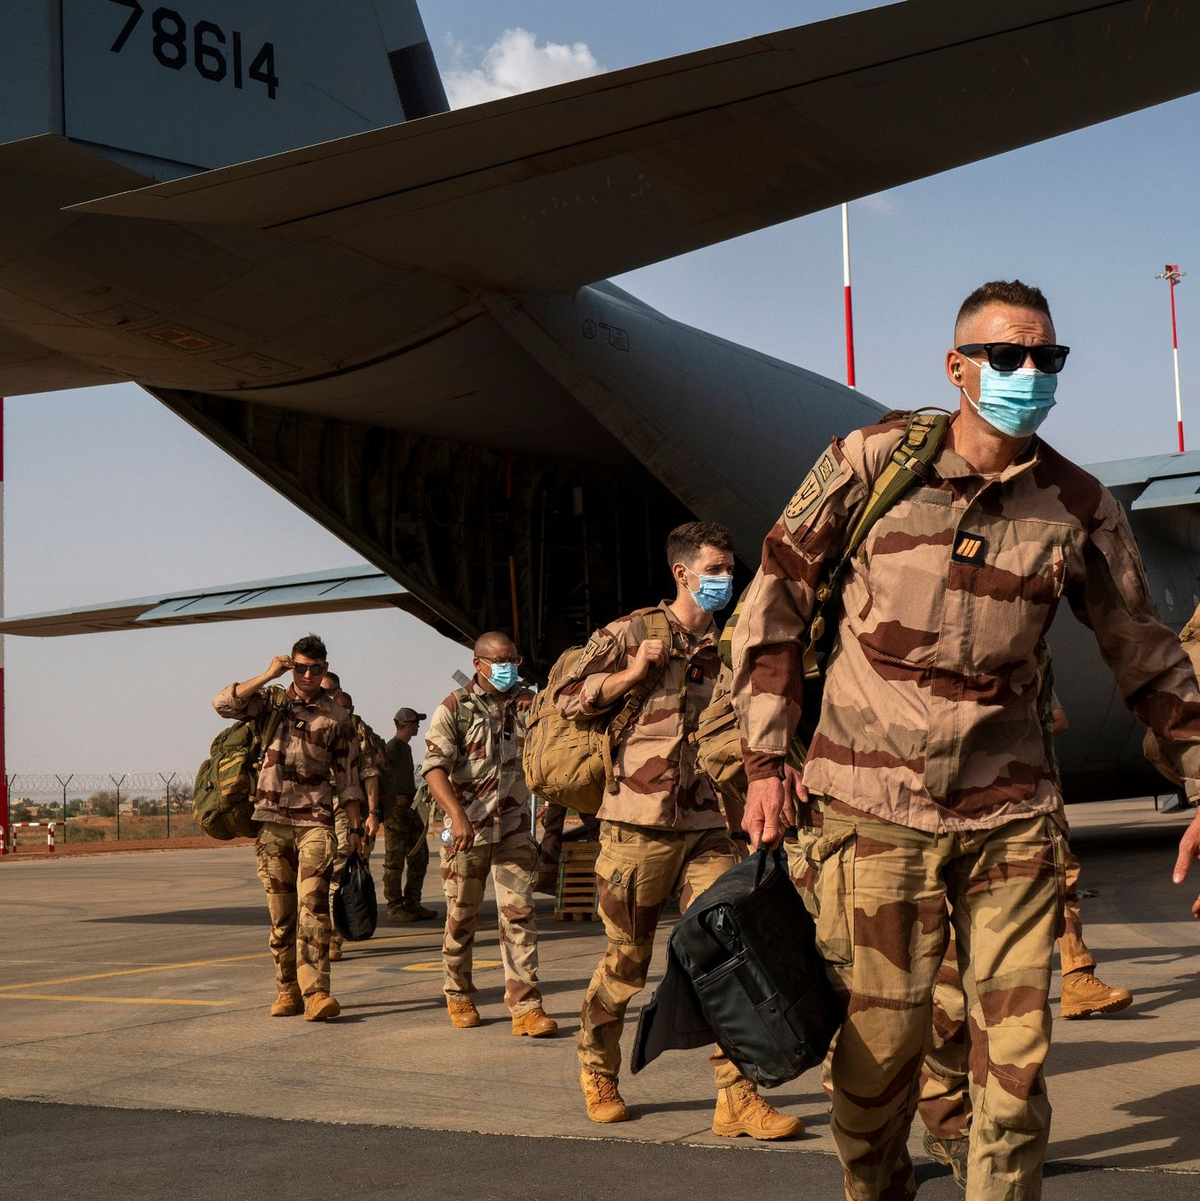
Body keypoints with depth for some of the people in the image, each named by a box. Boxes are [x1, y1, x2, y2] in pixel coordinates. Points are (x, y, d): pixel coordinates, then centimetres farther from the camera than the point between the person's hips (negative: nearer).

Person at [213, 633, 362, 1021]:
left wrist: (355, 827, 5)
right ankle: (288, 989, 14)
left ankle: (315, 992, -19)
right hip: (272, 821, 1)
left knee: (313, 904, -14)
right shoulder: (270, 701, 8)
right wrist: (268, 675, -9)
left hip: (316, 821, -1)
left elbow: (347, 776, 9)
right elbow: (223, 703, -8)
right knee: (281, 911, 5)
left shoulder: (336, 715, 7)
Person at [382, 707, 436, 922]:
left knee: (419, 858, 10)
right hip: (395, 810, -10)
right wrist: (396, 798, -21)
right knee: (394, 861, -5)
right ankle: (395, 907, -1)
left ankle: (412, 904, 16)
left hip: (410, 810, 10)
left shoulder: (406, 747, 20)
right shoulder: (392, 747, -9)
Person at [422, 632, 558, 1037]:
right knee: (462, 917, 9)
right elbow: (435, 768, -14)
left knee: (519, 913, -7)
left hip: (514, 829, 2)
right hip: (466, 829, -2)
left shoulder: (525, 705, 9)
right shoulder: (454, 708, -4)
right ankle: (458, 997, 27)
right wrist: (457, 815, -29)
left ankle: (525, 1007, -8)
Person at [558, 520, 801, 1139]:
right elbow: (568, 699, 0)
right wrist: (634, 672, -11)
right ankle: (596, 1068, 30)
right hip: (639, 821, -4)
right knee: (627, 964, 7)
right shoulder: (631, 633, 0)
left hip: (707, 825, 4)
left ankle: (736, 1097, -7)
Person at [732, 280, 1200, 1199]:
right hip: (876, 807, -2)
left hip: (1011, 814, 2)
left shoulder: (1078, 505, 2)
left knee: (1016, 1054, 2)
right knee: (880, 1044, 4)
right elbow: (775, 600, 3)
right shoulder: (870, 462, -3)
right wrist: (768, 759, 0)